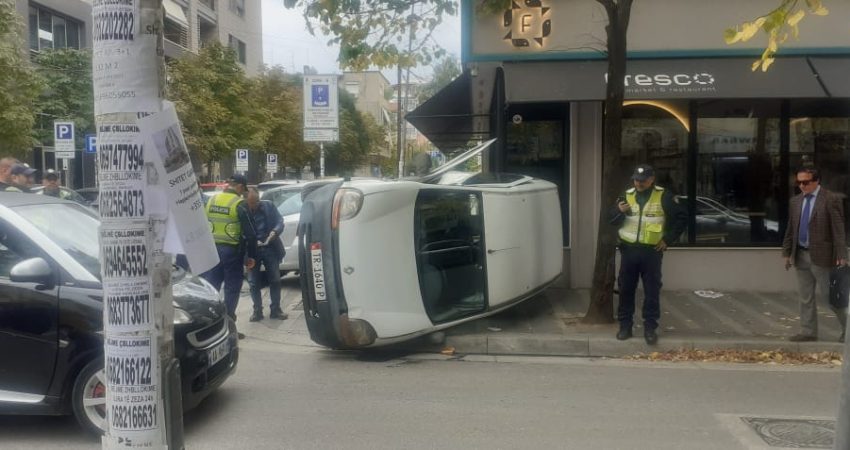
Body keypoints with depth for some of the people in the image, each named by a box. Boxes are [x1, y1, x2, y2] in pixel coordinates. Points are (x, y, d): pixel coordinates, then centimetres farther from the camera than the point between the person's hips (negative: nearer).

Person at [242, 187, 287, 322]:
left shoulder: (269, 206, -3)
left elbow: (280, 221, 0)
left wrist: (275, 232, -21)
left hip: (270, 248, 2)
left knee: (275, 280, 8)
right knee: (254, 283, 6)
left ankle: (275, 309, 20)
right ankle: (257, 310, 18)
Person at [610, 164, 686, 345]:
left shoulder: (663, 196, -3)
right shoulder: (627, 195, 6)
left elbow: (681, 218, 1)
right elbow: (612, 220, 6)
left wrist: (667, 239, -4)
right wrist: (619, 211, -15)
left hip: (652, 251, -3)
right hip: (629, 250, 3)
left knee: (652, 291, 2)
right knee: (626, 289, 7)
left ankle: (650, 328, 12)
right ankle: (625, 325, 17)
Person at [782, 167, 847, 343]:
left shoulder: (831, 200, -9)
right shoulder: (795, 201, 10)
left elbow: (839, 230, -11)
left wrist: (841, 256, -14)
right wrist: (787, 252, 12)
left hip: (821, 255, -6)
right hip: (801, 255, 6)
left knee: (828, 295, 1)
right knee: (805, 297, 11)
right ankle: (808, 332, 20)